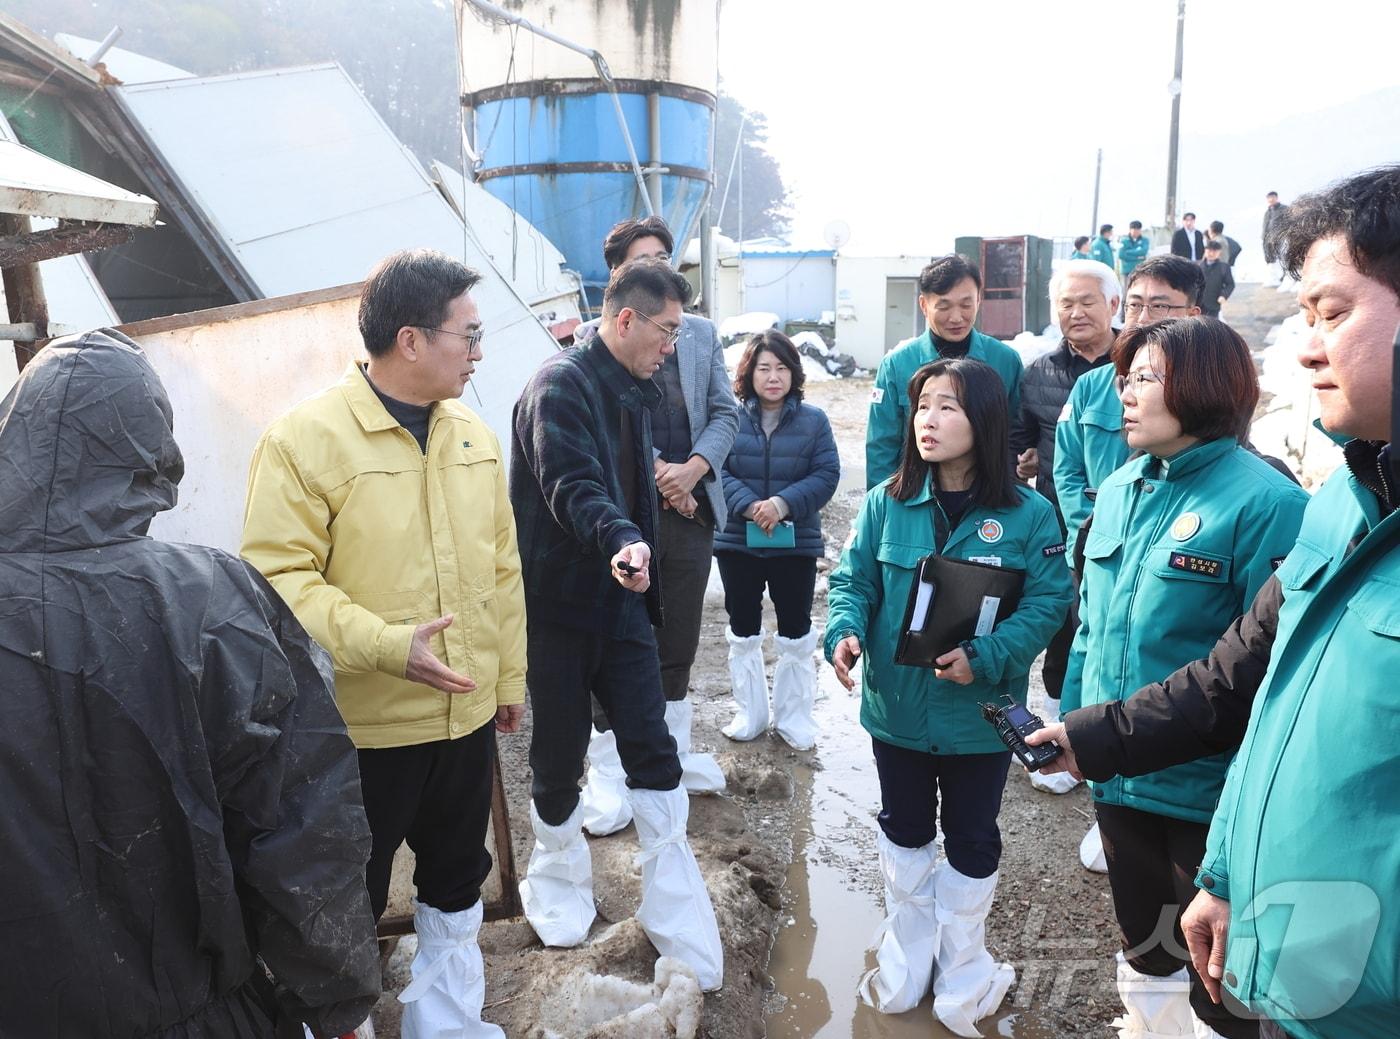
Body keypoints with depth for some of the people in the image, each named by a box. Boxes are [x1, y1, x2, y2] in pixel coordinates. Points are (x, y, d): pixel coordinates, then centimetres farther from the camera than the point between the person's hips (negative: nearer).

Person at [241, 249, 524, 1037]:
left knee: (457, 884, 23)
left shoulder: (474, 434, 3)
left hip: (469, 715, 6)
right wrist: (385, 645, -28)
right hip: (365, 727, -5)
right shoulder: (305, 438, -16)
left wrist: (511, 678, 12)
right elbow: (278, 578, -18)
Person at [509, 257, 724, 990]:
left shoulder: (634, 392, 11)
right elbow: (572, 488, -30)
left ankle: (675, 912, 18)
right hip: (559, 605, -6)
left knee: (653, 751, 4)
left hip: (620, 599, 6)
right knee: (559, 758, 9)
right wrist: (621, 539, -48)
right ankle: (558, 877, 36)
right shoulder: (559, 386, -16)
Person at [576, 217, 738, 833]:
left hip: (692, 508, 5)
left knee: (679, 642, 16)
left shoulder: (701, 334, 12)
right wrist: (654, 471, -15)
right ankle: (607, 775, 18)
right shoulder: (594, 339, -3)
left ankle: (673, 752, 34)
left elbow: (724, 412, 8)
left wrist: (692, 468, -8)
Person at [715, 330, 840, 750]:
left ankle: (794, 716, 22)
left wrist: (784, 503, -20)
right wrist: (748, 506, -23)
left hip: (796, 542, 0)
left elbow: (827, 474, -7)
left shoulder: (813, 420, -1)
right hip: (737, 541, 1)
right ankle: (750, 713, 26)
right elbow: (717, 470, -8)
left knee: (796, 633, 7)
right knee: (743, 631, 11)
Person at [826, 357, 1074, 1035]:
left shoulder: (1028, 514, -13)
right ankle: (908, 949, 45)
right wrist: (845, 631, -23)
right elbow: (853, 580, -3)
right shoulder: (886, 504, -6)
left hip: (980, 716, -2)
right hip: (896, 708, 2)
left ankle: (963, 965, 42)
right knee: (905, 832, 21)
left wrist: (985, 657, -26)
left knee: (971, 843, 18)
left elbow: (1048, 601, -12)